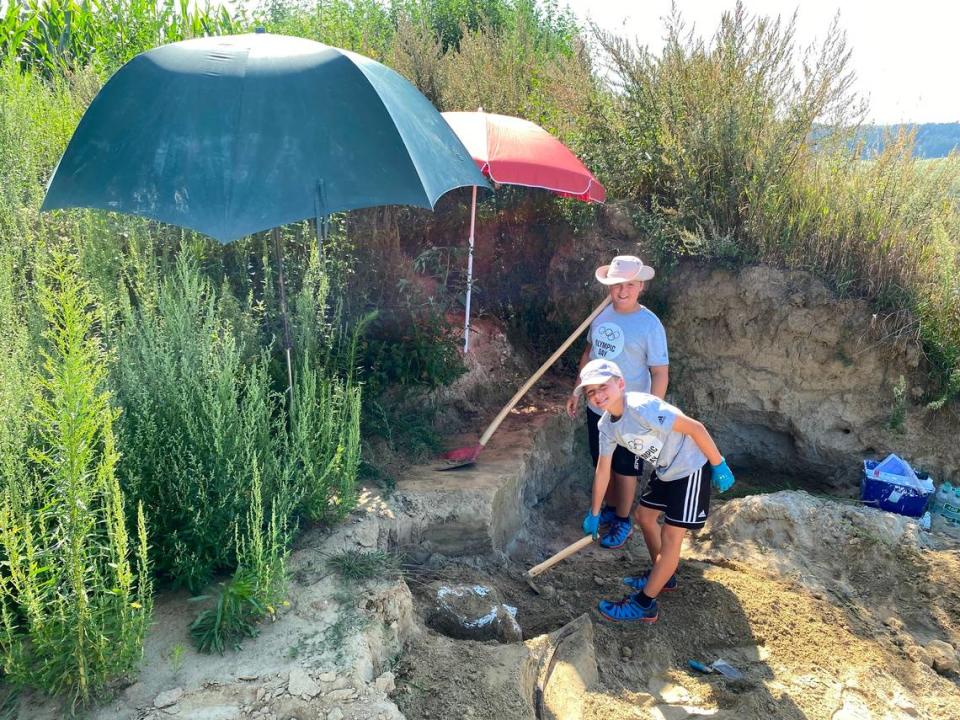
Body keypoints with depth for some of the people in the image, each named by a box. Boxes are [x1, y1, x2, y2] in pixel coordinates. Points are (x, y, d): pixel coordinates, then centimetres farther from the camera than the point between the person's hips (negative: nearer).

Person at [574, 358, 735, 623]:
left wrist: (719, 466, -19)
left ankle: (644, 605, 7)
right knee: (644, 516, 20)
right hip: (665, 471, 9)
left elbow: (695, 428, -26)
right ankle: (663, 577, 41)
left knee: (670, 537, -4)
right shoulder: (606, 425, -3)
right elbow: (603, 469, 7)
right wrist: (594, 514, 12)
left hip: (690, 468, -9)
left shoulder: (642, 407, -30)